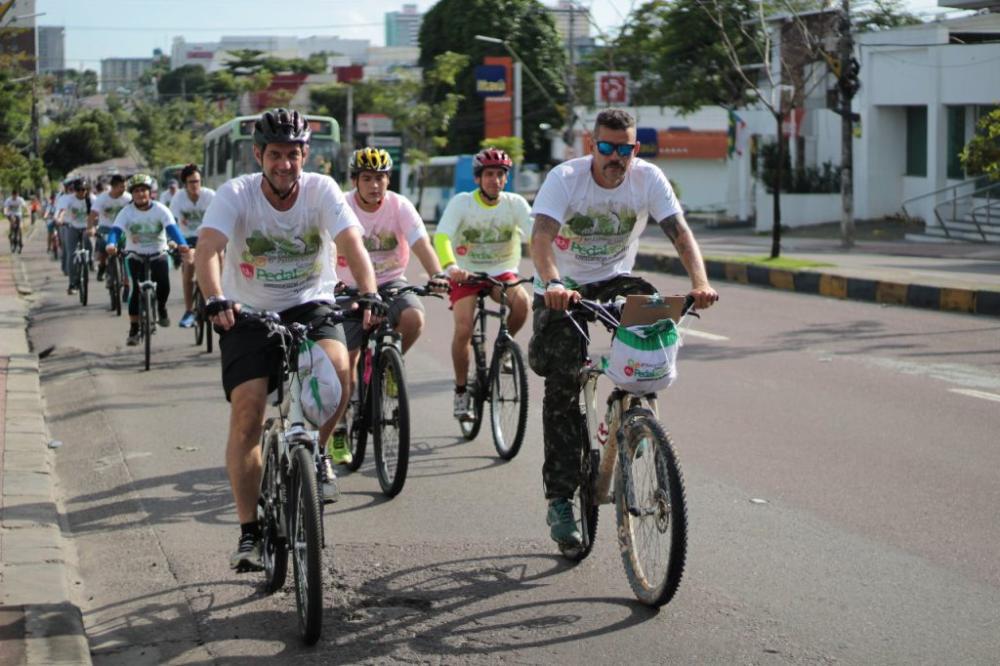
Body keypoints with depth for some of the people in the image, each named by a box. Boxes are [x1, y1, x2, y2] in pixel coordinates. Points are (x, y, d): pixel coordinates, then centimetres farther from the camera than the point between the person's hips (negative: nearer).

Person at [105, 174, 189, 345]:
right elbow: (116, 230, -24)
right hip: (135, 256, 0)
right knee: (136, 289, -15)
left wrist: (181, 244, -47)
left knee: (163, 286, -19)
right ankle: (133, 330, -4)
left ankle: (161, 308, 16)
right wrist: (111, 245, -47)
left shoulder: (161, 209, -12)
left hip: (158, 255, 0)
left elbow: (172, 228, -26)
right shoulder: (126, 212, -11)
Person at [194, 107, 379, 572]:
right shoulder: (236, 194, -14)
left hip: (310, 307, 1)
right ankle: (249, 532, -1)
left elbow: (351, 243, -23)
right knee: (246, 415, -12)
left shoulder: (321, 190, -11)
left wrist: (368, 294, -41)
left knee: (337, 367, -31)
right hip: (248, 314, 0)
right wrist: (215, 300, -47)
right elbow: (207, 249, -28)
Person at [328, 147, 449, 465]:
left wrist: (437, 274, -39)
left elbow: (420, 243, -21)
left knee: (414, 317, -32)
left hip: (390, 283, 1)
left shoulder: (399, 206, -10)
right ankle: (337, 432, 14)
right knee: (346, 362, -4)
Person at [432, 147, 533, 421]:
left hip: (501, 272, 2)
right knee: (463, 330, -21)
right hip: (466, 274, -2)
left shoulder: (515, 203, -7)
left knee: (521, 302, -29)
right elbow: (441, 236, -25)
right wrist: (450, 266, -45)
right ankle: (461, 391, 1)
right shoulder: (461, 202, -12)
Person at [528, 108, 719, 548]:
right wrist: (552, 285, -54)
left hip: (614, 280, 2)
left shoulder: (648, 178, -14)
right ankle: (560, 498, -5)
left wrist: (700, 282, -40)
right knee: (561, 384, -11)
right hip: (563, 286, -2)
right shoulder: (565, 178, -21)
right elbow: (542, 236, -34)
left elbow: (680, 232, -22)